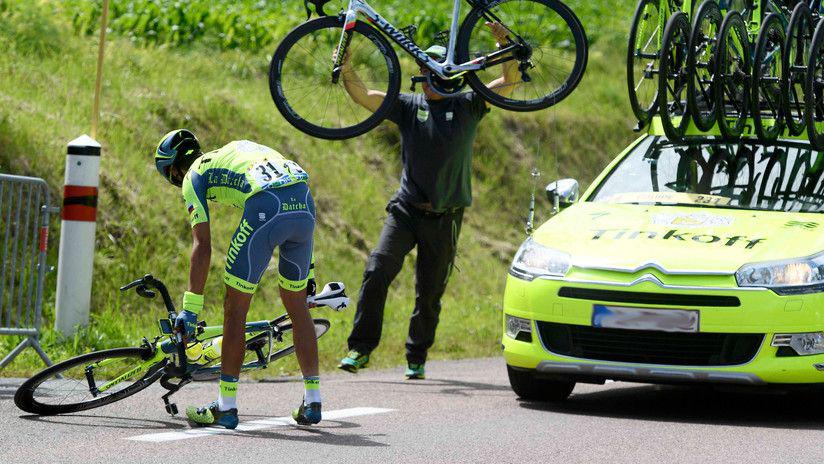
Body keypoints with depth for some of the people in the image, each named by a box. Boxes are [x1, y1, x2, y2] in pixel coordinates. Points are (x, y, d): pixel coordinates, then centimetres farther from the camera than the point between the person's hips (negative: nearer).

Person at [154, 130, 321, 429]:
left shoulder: (194, 176, 18)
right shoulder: (238, 148, 37)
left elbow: (202, 247, 8)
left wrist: (191, 308, 9)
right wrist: (306, 269, 38)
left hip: (265, 208, -6)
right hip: (305, 205, 6)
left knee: (235, 309, 8)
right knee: (296, 303, 22)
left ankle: (226, 406, 10)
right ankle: (312, 402, 22)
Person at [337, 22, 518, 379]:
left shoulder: (467, 106, 4)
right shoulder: (409, 106, 6)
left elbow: (510, 82, -3)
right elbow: (362, 96, -2)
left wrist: (505, 46, -19)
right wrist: (346, 68, -20)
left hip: (443, 218, 0)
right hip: (405, 210, 0)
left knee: (429, 295, 6)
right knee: (376, 273, -16)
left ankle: (416, 359, 20)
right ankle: (360, 349, -11)